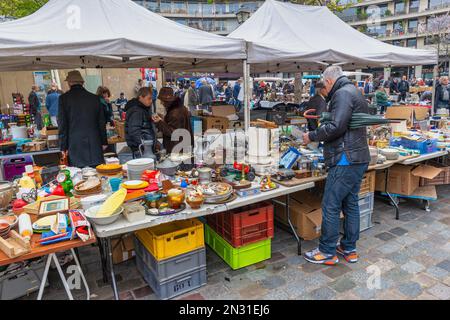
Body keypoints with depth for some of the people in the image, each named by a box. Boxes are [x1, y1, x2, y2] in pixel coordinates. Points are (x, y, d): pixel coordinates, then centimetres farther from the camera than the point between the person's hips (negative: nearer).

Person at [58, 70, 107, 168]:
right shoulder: (95, 98, 5)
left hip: (75, 146, -2)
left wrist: (64, 147, 3)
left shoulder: (64, 98, -2)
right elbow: (102, 122, 10)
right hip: (95, 144, 2)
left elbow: (62, 124, -2)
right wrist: (104, 142, 18)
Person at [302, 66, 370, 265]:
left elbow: (336, 127, -22)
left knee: (330, 206, -2)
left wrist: (312, 136, -10)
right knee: (351, 204, 15)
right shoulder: (355, 93, 22)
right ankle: (349, 249, 26)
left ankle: (327, 252, 9)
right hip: (358, 159, 11)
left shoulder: (342, 93, -11)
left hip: (346, 160, -11)